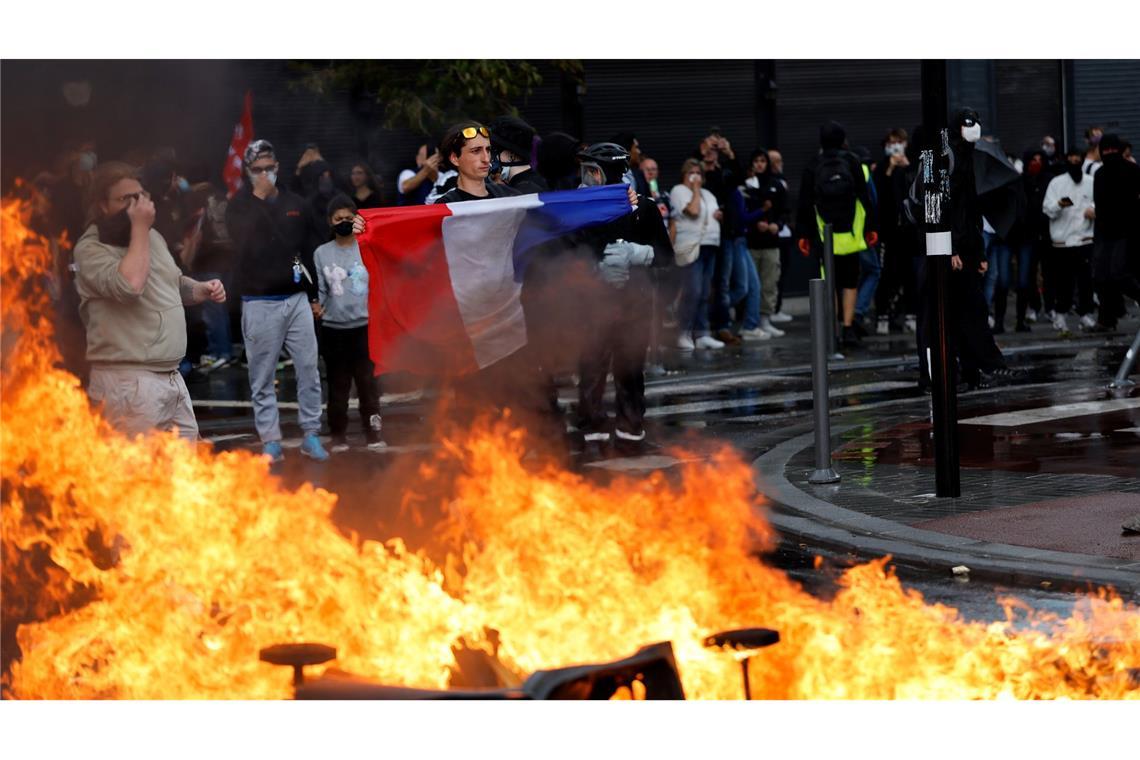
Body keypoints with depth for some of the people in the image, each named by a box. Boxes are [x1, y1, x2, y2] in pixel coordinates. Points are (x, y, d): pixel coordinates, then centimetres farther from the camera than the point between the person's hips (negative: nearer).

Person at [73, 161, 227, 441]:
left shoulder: (153, 237, 15)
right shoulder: (91, 248, -11)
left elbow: (174, 283, 30)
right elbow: (130, 285, -29)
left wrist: (204, 289, 9)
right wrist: (139, 228, -20)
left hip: (171, 375, 9)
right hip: (129, 381, -9)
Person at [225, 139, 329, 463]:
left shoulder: (295, 204, 11)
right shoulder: (239, 207, 0)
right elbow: (247, 243, -19)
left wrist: (314, 295, 16)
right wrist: (260, 199, -15)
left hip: (297, 297, 3)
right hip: (260, 302, -3)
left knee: (308, 369, 1)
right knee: (262, 377, 0)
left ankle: (311, 436, 9)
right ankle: (270, 442, 5)